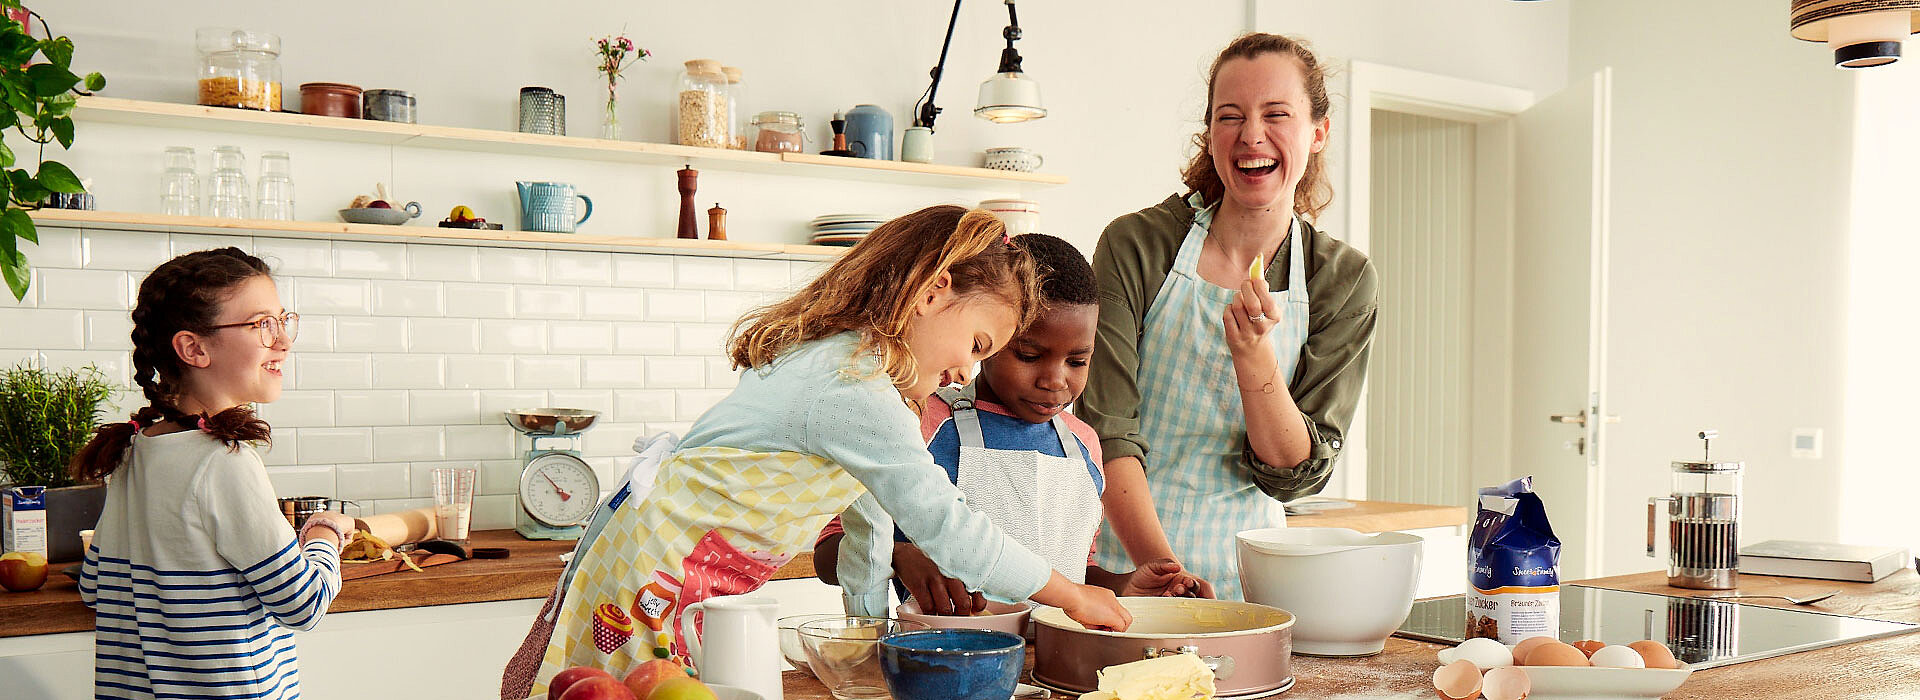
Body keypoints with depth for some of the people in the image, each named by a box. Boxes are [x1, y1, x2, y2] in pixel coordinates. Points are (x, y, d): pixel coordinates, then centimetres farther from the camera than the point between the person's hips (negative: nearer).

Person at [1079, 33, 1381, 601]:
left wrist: (1252, 352, -18)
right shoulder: (1136, 245, -5)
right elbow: (1108, 431, -10)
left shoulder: (1345, 281, 1)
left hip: (1240, 574, 2)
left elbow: (1294, 475, -3)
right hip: (1119, 565, -2)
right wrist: (1161, 568, -23)